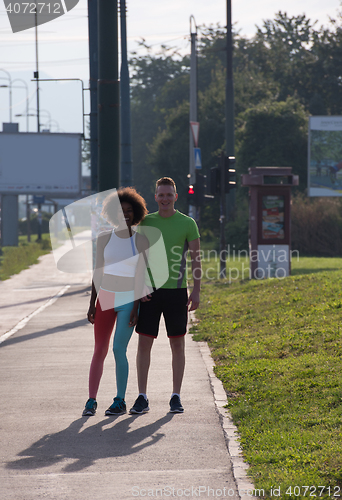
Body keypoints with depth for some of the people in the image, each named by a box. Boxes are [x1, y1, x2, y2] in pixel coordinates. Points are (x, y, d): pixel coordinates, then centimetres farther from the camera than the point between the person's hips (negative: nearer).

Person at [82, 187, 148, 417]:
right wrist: (92, 304, 4)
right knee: (99, 350, 2)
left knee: (119, 349, -10)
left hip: (128, 301, -3)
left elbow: (141, 276, -4)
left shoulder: (140, 241, -3)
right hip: (105, 299, 3)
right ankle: (91, 401, 6)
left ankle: (120, 400, 2)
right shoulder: (104, 238, 4)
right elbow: (98, 272, 8)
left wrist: (136, 308, -10)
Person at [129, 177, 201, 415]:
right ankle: (142, 398, 4)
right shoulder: (146, 222, 6)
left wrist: (196, 291, -6)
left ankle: (176, 397, 11)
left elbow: (196, 259, 1)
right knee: (144, 343, -1)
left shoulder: (187, 224, 1)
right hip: (149, 292, 1)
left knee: (178, 344, 3)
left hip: (176, 291, -1)